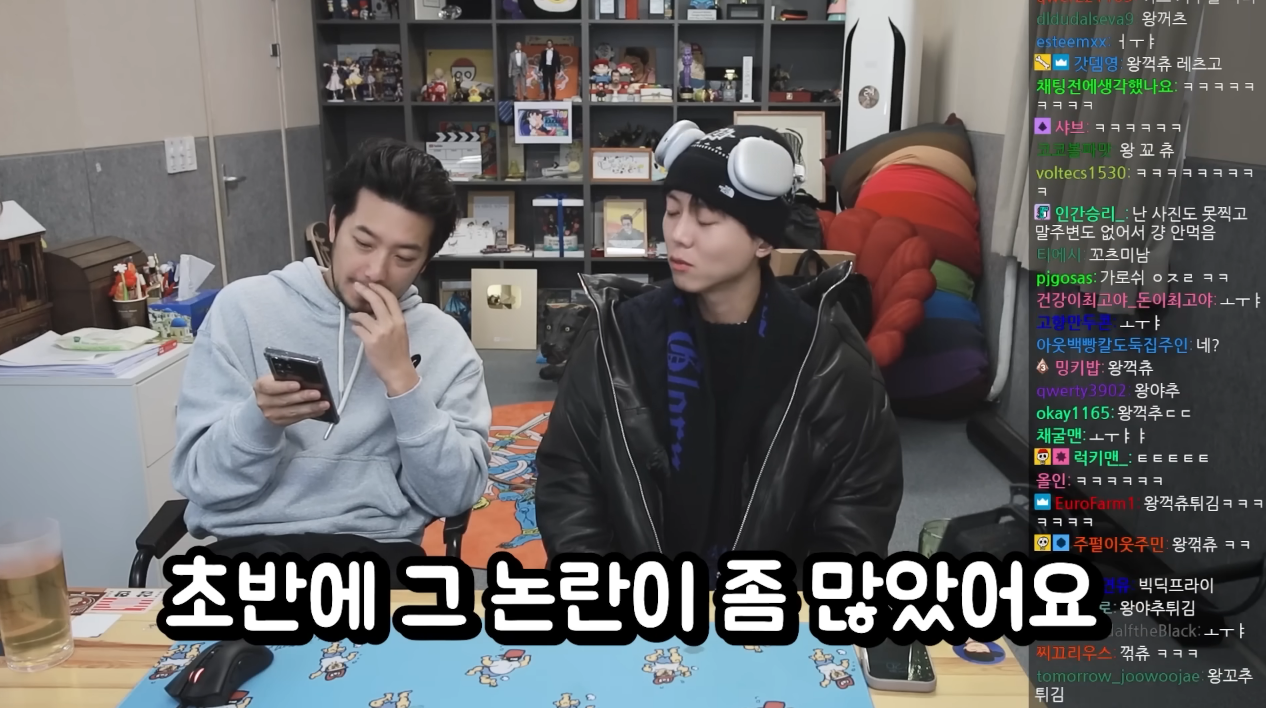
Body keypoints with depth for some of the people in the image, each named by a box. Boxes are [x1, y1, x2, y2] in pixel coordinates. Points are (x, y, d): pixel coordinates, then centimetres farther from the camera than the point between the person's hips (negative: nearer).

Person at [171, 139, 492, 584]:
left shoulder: (445, 342, 5)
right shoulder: (244, 307, 2)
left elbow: (454, 497, -2)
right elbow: (200, 480, 0)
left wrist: (403, 380, -11)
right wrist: (260, 420, -20)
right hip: (249, 545, 0)